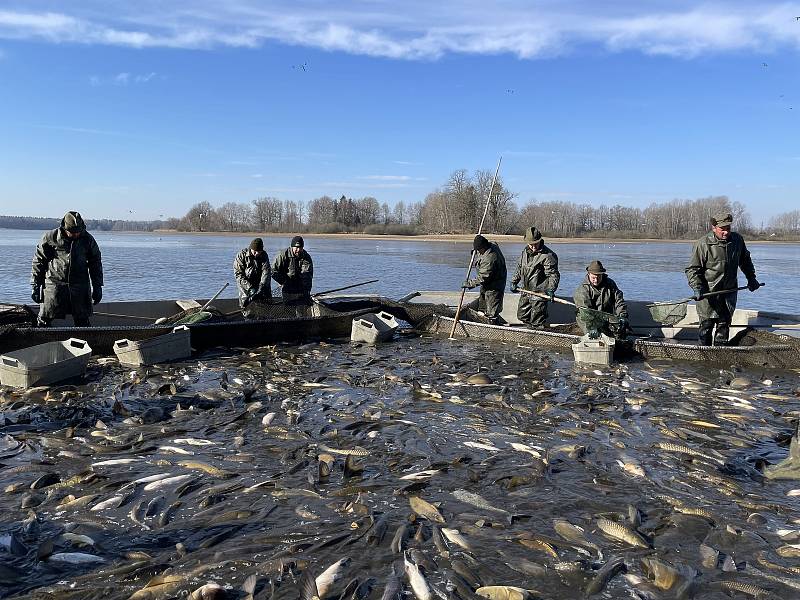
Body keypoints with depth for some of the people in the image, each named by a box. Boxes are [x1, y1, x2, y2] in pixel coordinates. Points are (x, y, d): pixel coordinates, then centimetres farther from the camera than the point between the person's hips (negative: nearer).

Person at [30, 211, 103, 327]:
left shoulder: (88, 239, 3)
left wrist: (97, 287, 8)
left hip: (80, 287, 1)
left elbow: (95, 263, 11)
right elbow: (38, 262, 4)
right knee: (44, 320, 0)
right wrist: (35, 286, 1)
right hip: (54, 285, -1)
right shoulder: (50, 238, -2)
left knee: (82, 321, 5)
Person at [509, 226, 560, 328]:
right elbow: (519, 268, 21)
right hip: (525, 291, 8)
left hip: (539, 293, -8)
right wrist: (514, 282, 16)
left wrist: (551, 289, -29)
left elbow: (553, 275, -17)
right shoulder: (525, 252, 8)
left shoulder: (548, 256, -15)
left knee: (537, 321, -3)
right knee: (522, 315, 17)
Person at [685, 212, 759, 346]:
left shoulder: (737, 240, 3)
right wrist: (697, 288, -24)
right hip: (708, 291, -5)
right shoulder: (703, 244, -14)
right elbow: (692, 269, -13)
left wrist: (751, 278, 22)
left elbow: (745, 260, 22)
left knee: (724, 323, 9)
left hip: (729, 290, 5)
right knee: (707, 324, -2)